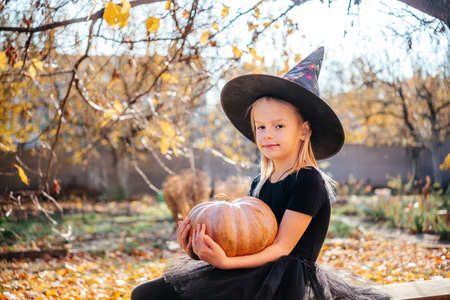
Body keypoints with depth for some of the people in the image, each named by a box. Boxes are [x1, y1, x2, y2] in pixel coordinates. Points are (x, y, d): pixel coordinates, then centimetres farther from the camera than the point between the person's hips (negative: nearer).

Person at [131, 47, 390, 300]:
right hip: (254, 277, 8)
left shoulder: (309, 181, -10)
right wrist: (199, 250, -11)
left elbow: (281, 247, -15)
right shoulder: (260, 184, 13)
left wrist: (225, 262, -29)